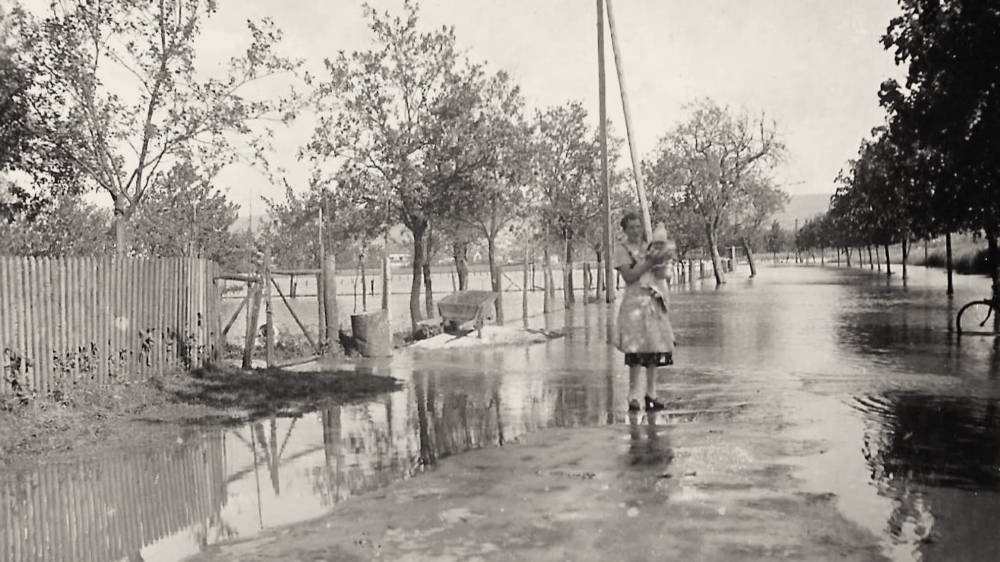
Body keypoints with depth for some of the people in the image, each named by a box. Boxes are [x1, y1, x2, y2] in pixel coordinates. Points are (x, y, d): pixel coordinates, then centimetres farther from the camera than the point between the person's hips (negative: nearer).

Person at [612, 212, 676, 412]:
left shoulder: (648, 249, 17)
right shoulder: (623, 250, 1)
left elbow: (665, 276, 14)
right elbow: (628, 277, -13)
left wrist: (662, 262, -6)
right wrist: (649, 263, -15)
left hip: (655, 302, 6)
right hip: (635, 302, -6)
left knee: (654, 350, 4)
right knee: (637, 350, -11)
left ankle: (651, 394, 10)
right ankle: (633, 396, -5)